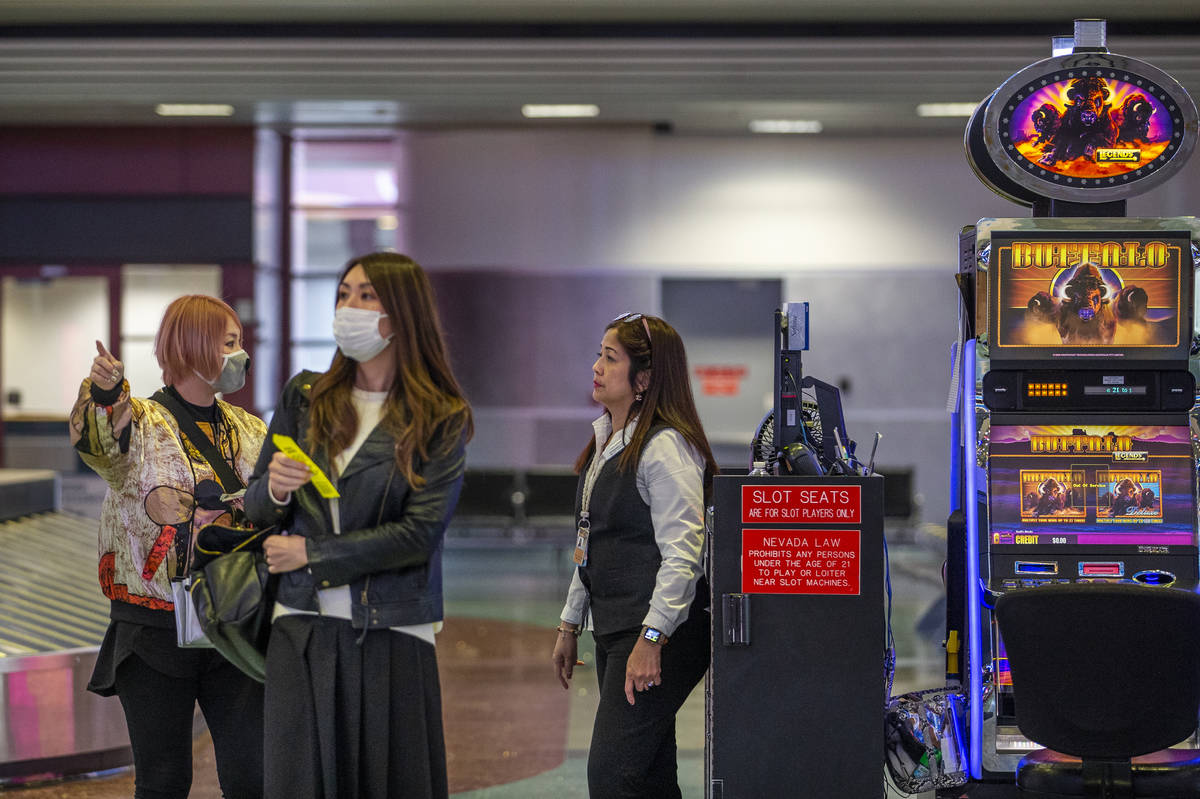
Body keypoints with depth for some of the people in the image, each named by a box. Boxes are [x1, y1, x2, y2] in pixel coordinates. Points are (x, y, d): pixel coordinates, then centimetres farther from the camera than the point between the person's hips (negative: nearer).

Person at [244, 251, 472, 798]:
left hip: (392, 633, -2)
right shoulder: (304, 398, 9)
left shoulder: (442, 420, -1)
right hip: (303, 627, 2)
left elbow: (420, 534, -10)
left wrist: (311, 554, -9)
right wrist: (275, 490, -10)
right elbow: (255, 507, 14)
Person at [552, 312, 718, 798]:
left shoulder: (666, 448, -14)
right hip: (613, 631, 10)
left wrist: (651, 639, -25)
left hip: (663, 635, -10)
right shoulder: (605, 442, 17)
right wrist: (570, 625, 23)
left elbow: (682, 553, -20)